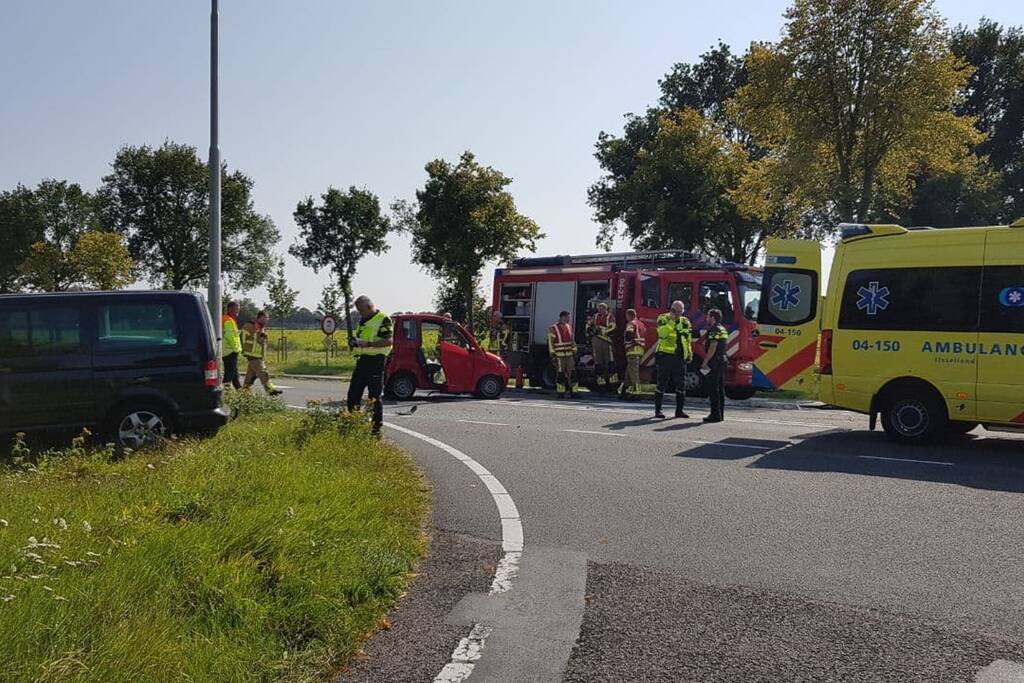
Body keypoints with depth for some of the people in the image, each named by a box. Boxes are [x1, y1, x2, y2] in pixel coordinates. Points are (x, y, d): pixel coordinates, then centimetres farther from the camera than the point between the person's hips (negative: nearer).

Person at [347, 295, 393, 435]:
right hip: (362, 361, 9)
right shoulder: (363, 320, 19)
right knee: (353, 394, 8)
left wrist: (367, 344, -23)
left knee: (374, 397, -4)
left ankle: (377, 427, 4)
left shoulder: (383, 319, -9)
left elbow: (388, 341, -19)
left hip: (375, 361, -9)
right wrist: (354, 341, 8)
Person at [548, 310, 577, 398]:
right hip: (559, 356, -5)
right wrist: (552, 355, -11)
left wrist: (574, 352, 16)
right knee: (560, 375, -2)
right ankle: (561, 393, 4)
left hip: (569, 355, 5)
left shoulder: (569, 327, 12)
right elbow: (550, 343, -8)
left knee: (572, 373, 1)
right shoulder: (553, 329, -7)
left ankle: (573, 392, 4)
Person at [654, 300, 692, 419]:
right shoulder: (663, 318, -3)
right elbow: (662, 333, -21)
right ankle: (658, 410, 6)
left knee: (681, 384, 5)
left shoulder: (685, 321, 13)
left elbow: (689, 338, 19)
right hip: (666, 356, -5)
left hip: (680, 357, 5)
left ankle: (679, 410, 13)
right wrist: (672, 321, -23)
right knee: (662, 384, -1)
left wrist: (690, 353, 12)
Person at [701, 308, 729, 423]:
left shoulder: (714, 330, -13)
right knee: (720, 389, 11)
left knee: (713, 389, -8)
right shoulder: (723, 329, 17)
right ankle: (720, 414, 14)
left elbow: (712, 348, -19)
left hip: (715, 362, -10)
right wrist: (706, 343, 17)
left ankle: (715, 415, -10)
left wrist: (705, 362, -17)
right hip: (722, 361, 10)